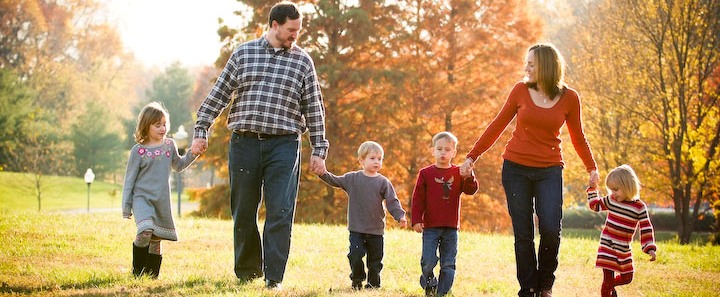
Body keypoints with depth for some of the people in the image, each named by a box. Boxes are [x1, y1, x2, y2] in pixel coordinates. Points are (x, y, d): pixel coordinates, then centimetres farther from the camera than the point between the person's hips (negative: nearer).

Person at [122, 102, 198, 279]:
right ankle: (137, 271, -8)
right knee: (145, 231, -25)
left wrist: (192, 154, 7)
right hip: (142, 197, -4)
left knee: (156, 239, 9)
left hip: (162, 201, 5)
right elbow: (130, 179, -2)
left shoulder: (169, 145, 6)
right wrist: (126, 207, -1)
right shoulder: (139, 150, -7)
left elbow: (178, 166, 24)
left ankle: (152, 275, 21)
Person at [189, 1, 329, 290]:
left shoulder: (303, 61, 7)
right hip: (244, 143, 1)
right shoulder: (243, 54, 7)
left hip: (284, 145, -1)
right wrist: (201, 130, 5)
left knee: (280, 213, -8)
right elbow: (218, 94, 10)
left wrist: (319, 149, 4)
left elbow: (314, 109, 8)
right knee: (244, 212, 7)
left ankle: (273, 278, -5)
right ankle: (245, 274, 20)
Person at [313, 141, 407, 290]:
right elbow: (335, 181, 7)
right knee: (355, 255, -9)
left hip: (376, 230, 0)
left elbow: (392, 202, -3)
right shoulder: (352, 178, 3)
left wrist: (400, 216, -16)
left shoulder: (383, 182, -1)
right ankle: (357, 280, 12)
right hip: (356, 229, 0)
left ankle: (373, 283, 21)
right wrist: (323, 173, -10)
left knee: (375, 258, 7)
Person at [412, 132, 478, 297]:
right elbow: (418, 198, 1)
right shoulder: (426, 173, 1)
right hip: (430, 227, -2)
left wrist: (469, 177, -24)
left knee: (448, 264, 3)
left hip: (451, 227, 2)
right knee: (428, 262, -7)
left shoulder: (458, 173, 7)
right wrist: (416, 220, -6)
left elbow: (471, 191, -4)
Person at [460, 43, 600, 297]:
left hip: (549, 171, -1)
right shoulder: (521, 91, 1)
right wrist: (472, 156, 6)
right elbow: (497, 125, 7)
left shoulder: (569, 98, 0)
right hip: (516, 168, 1)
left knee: (551, 229, -14)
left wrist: (592, 168, -1)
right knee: (523, 234, 1)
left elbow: (578, 137, 10)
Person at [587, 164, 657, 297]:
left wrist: (650, 249, -12)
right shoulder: (611, 200, -2)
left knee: (627, 278, 14)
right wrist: (592, 189, 7)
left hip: (624, 249, 1)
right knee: (608, 279, -6)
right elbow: (595, 205, 17)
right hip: (607, 246, -1)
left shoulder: (639, 207, -8)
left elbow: (646, 229, -5)